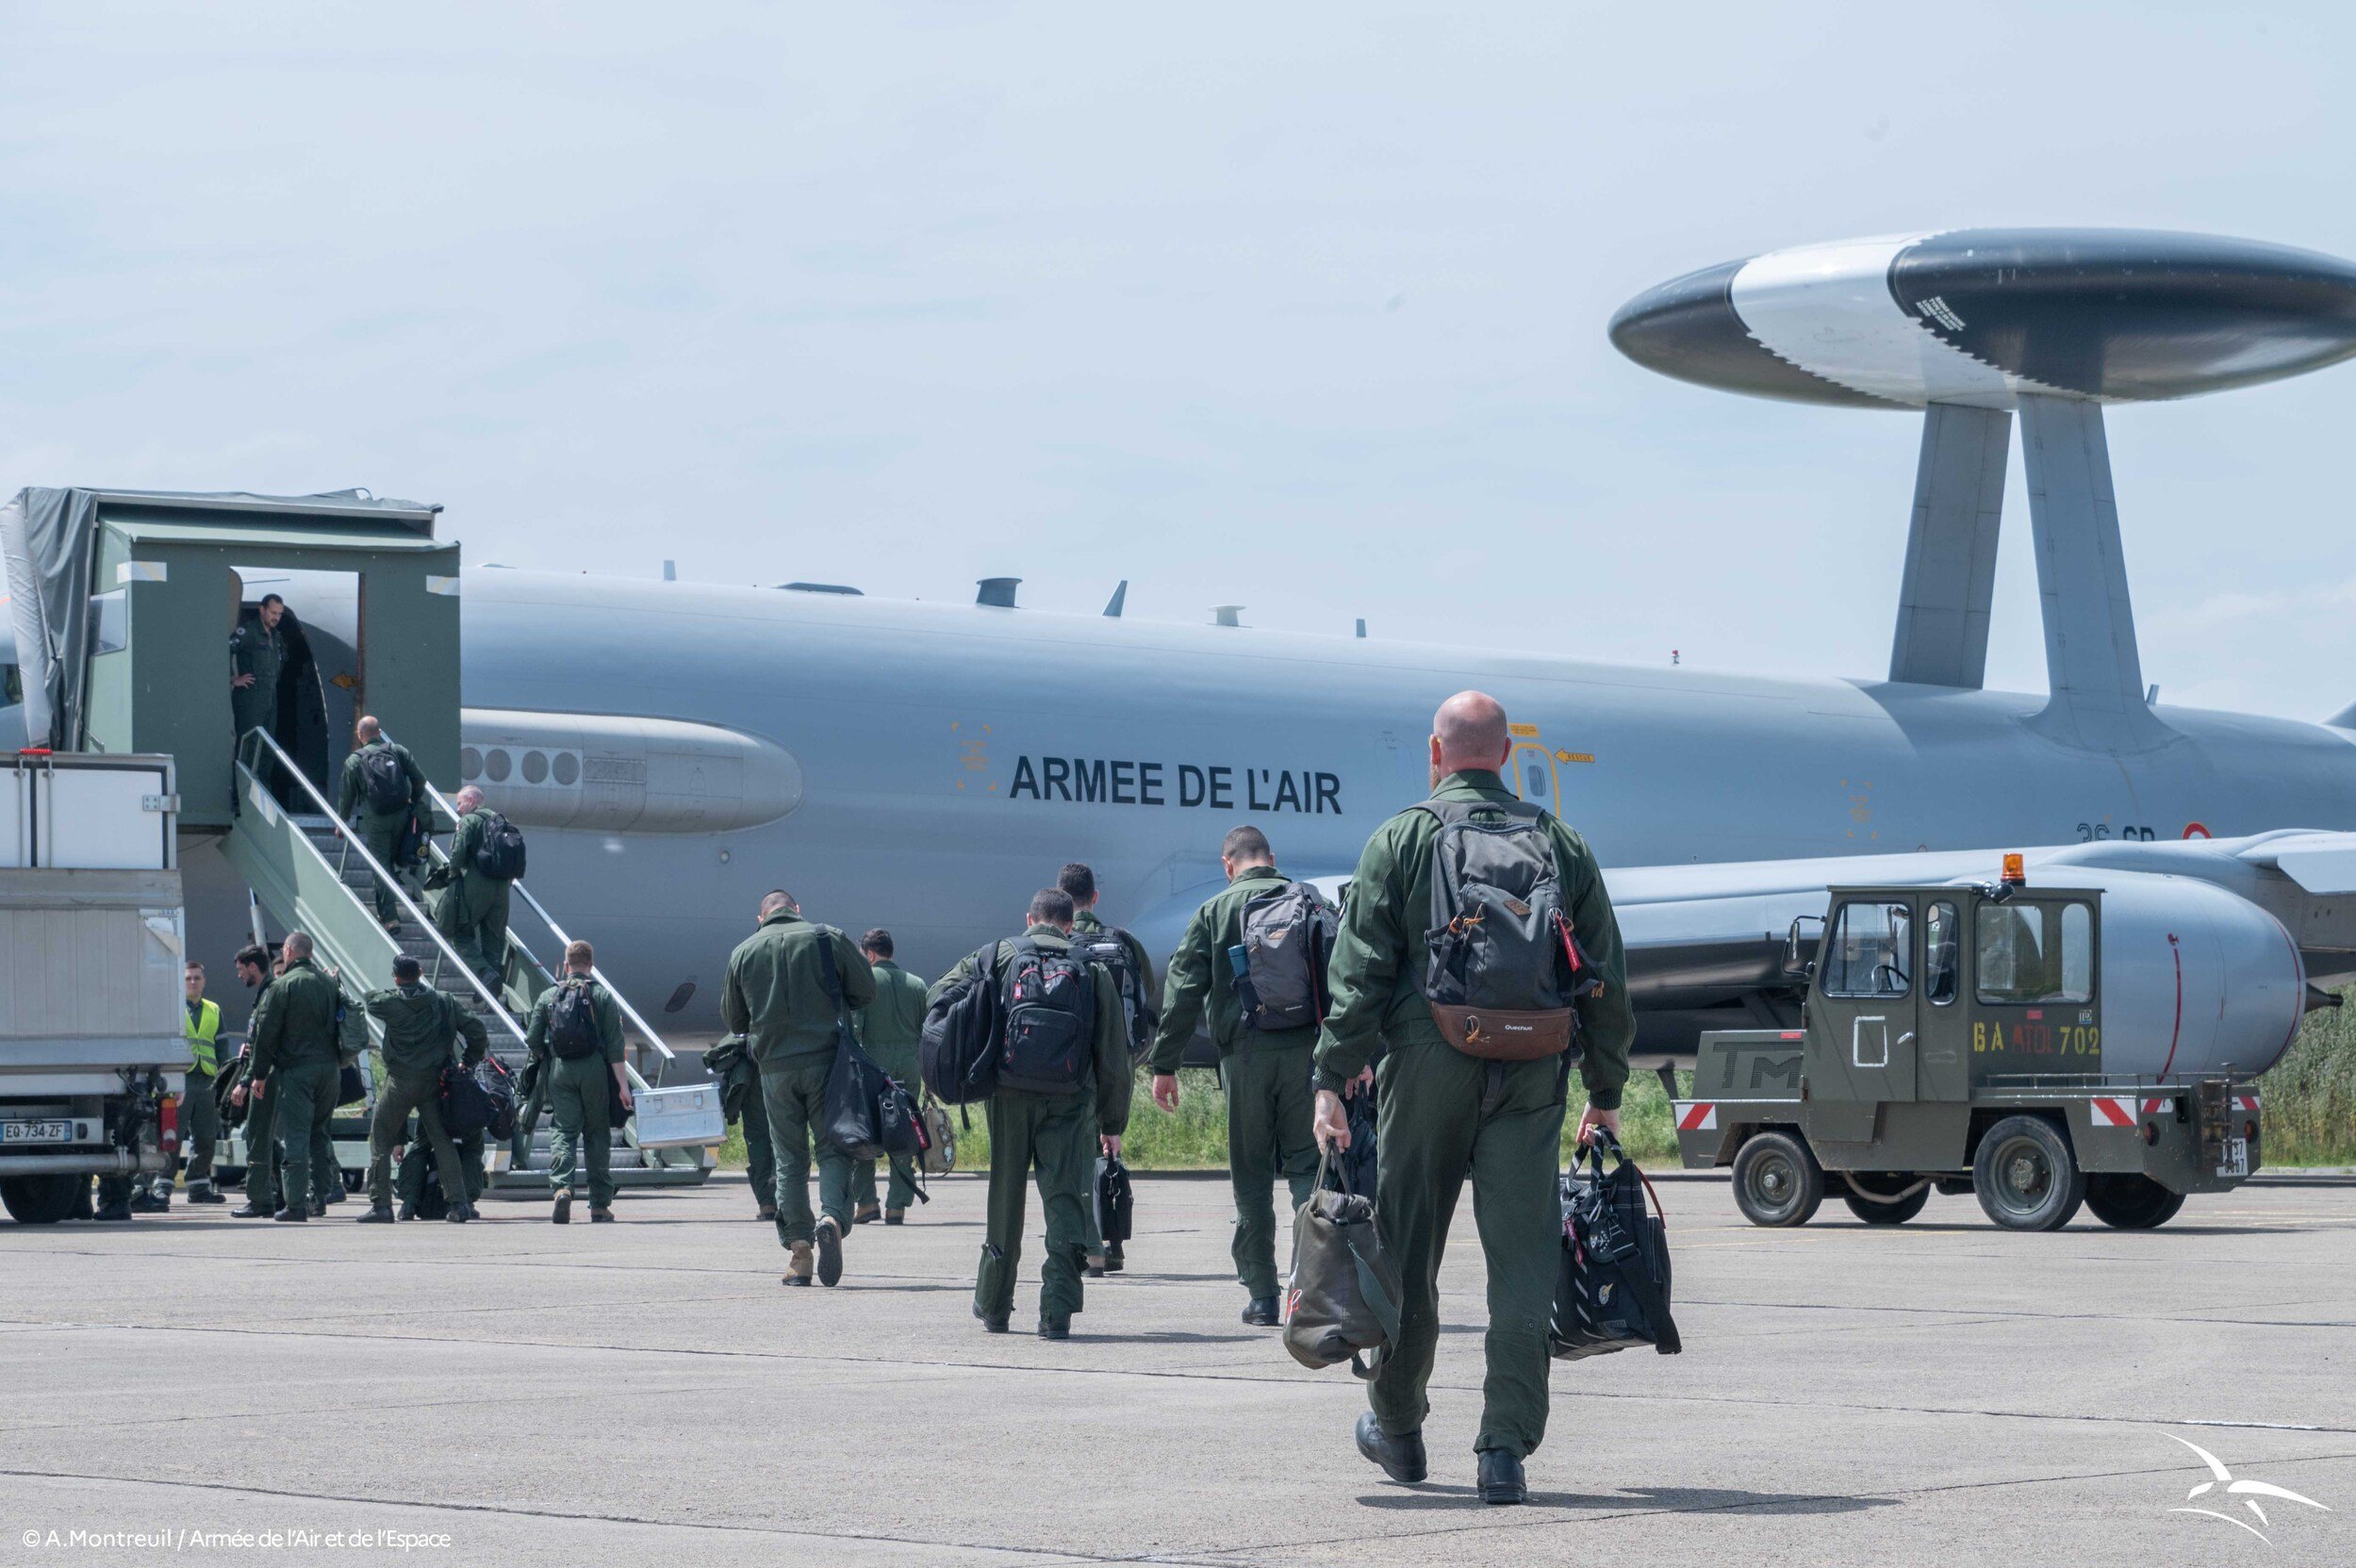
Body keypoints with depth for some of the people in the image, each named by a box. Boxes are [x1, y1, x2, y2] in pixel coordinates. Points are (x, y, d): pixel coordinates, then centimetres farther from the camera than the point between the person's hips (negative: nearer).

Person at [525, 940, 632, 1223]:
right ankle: (600, 1204, 9)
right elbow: (614, 1045, -4)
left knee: (564, 1132, 1)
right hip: (595, 1071, -1)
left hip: (560, 1072, 1)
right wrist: (623, 1084, -5)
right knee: (597, 1135, 7)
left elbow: (532, 1040, 5)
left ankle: (561, 1187, -24)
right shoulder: (602, 996, 1)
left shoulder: (548, 997, 7)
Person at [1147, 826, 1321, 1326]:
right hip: (1305, 1050, 1)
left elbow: (1183, 990, 0)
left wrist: (1164, 1064, 2)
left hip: (1244, 1054, -1)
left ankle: (1260, 1294, 5)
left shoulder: (1214, 911, 5)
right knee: (1307, 1165, 5)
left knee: (1251, 1176, 6)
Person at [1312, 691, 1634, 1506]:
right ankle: (1505, 1451, -9)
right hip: (1530, 1078, 1)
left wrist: (1332, 1078, -6)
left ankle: (1396, 1425, 27)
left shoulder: (1402, 839, 3)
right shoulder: (1559, 844, 10)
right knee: (1523, 1258, -1)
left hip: (1427, 1068, -1)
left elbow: (1359, 970, -5)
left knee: (1408, 1248, 12)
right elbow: (1605, 977, 11)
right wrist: (1605, 1089, 18)